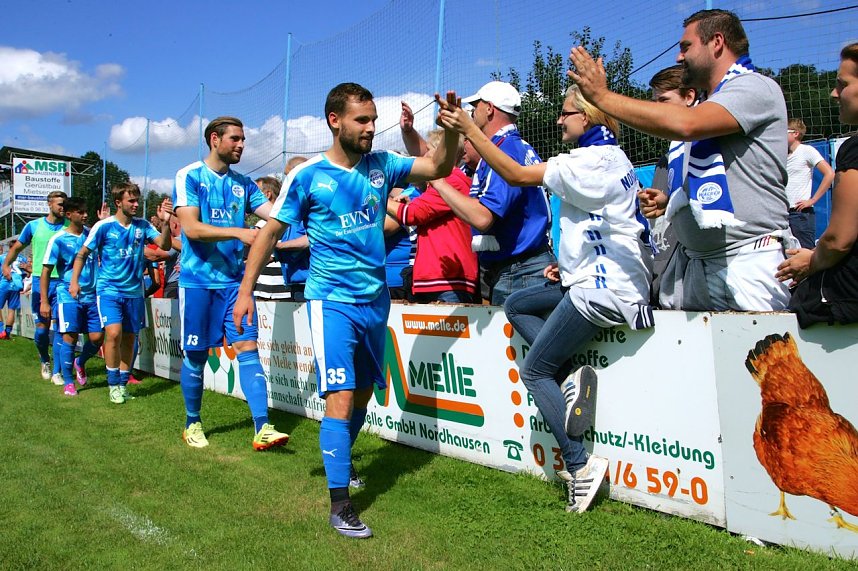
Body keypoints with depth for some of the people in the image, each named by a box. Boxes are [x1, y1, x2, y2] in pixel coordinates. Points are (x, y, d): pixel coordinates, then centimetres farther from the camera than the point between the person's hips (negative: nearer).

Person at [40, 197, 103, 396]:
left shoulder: (91, 234, 8)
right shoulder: (59, 239, -4)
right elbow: (46, 271, -3)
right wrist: (44, 301, -7)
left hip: (91, 295, 4)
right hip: (68, 296, -4)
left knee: (97, 337, -1)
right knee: (70, 338, -5)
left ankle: (80, 363, 30)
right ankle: (68, 382, 10)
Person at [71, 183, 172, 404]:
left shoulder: (142, 225, 2)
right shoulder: (104, 226, -6)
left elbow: (164, 244, -10)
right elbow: (82, 254, 1)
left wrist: (166, 222, -25)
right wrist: (74, 281, -8)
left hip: (134, 291, 4)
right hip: (109, 289, -3)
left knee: (129, 337, 8)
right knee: (114, 333, -17)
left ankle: (123, 383, 21)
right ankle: (113, 383, -1)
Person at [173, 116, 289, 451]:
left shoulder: (244, 184, 11)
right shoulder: (189, 177, -4)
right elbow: (191, 228, -16)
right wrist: (239, 232, -25)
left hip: (235, 280, 4)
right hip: (198, 280, -3)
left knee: (247, 348, -6)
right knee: (195, 355, 6)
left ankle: (263, 428, -10)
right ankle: (192, 424, 24)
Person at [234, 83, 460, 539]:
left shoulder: (381, 165, 5)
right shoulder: (308, 176, -6)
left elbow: (438, 167, 0)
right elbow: (270, 232, -1)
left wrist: (452, 130, -19)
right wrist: (245, 291, -4)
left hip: (375, 299, 5)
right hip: (332, 300, -5)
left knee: (363, 394, 17)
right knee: (340, 397, -12)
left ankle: (340, 458, 42)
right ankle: (339, 504, -4)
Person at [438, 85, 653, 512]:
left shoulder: (589, 160, -15)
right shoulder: (611, 157, 16)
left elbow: (516, 175, -18)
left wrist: (469, 129, -14)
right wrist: (568, 263, 12)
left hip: (603, 287, -10)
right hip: (607, 277, 10)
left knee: (534, 371, 0)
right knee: (515, 305, 19)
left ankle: (580, 465, 1)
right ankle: (569, 377, 4)